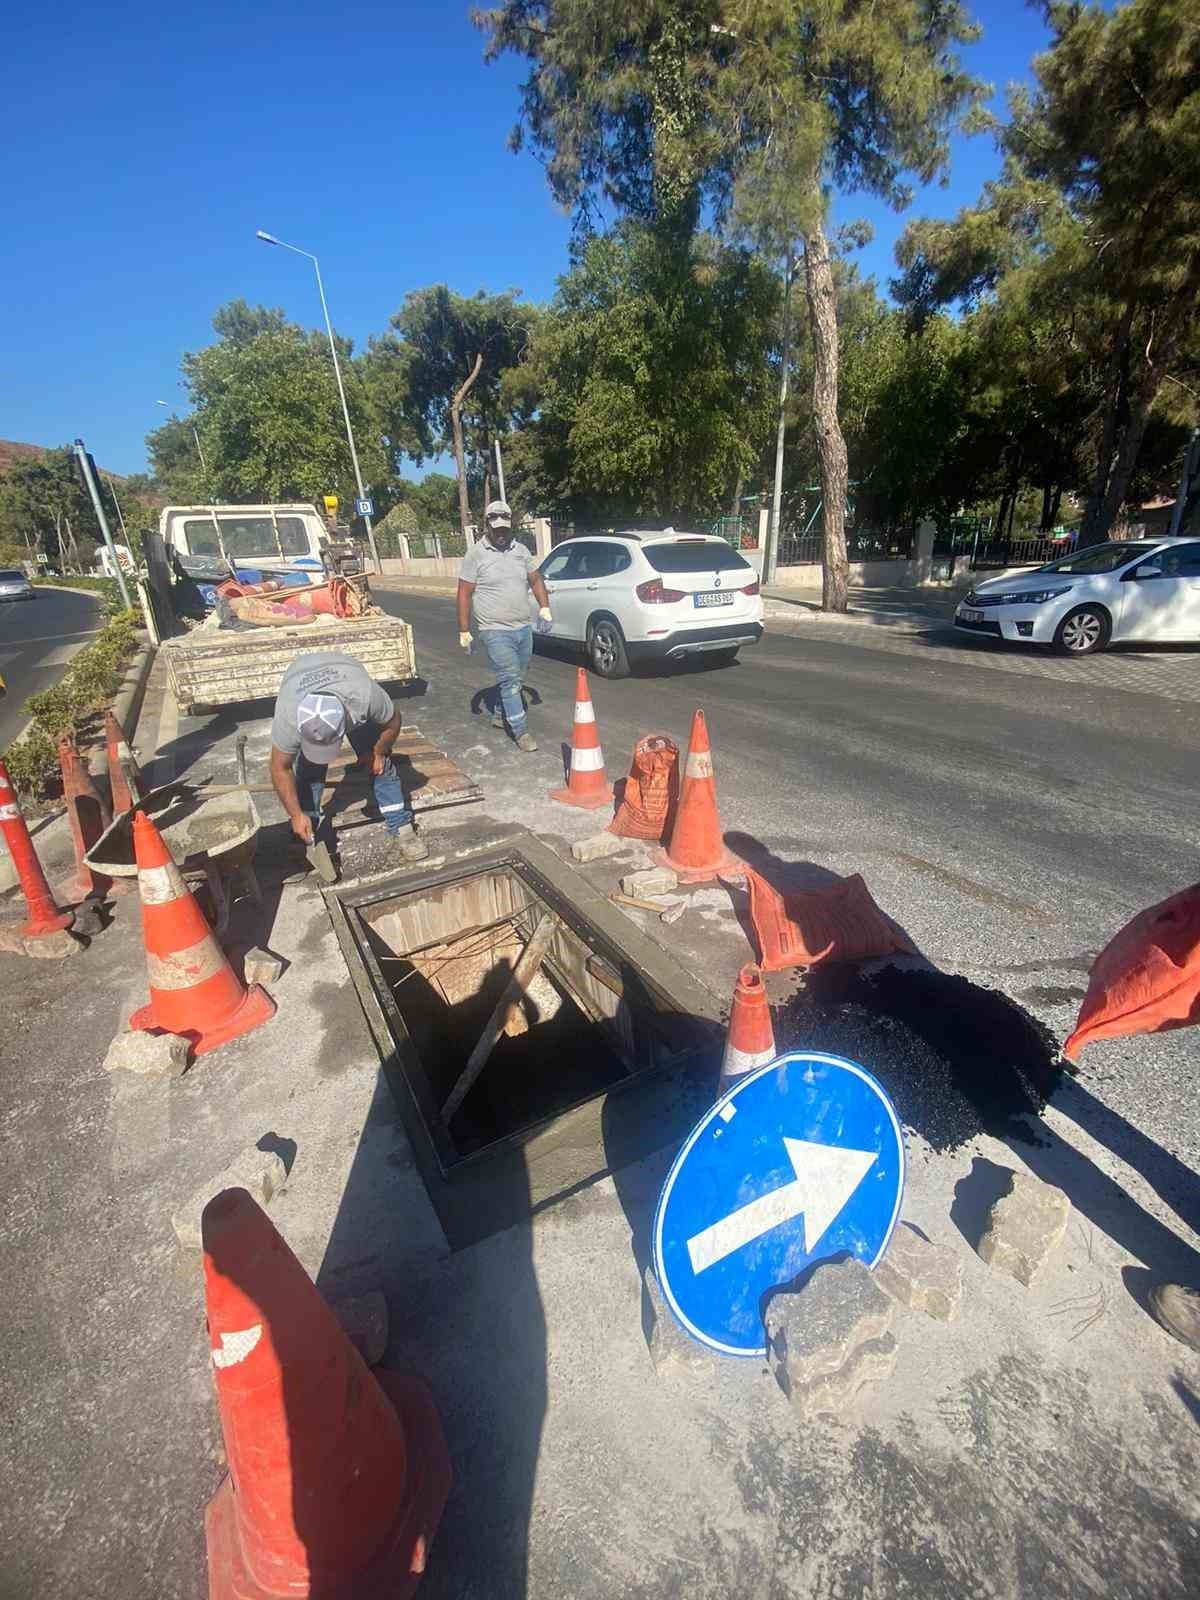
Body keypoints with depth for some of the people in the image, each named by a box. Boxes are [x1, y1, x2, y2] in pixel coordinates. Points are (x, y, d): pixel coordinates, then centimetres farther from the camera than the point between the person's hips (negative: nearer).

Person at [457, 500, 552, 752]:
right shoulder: (476, 554, -5)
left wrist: (544, 607, 4)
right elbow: (464, 594, -5)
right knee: (510, 679, -10)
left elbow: (536, 580, 19)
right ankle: (520, 731, -4)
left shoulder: (521, 550, 10)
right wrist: (464, 630, -7)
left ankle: (501, 715, 36)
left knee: (515, 678, 15)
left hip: (523, 628, 6)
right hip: (495, 631, -6)